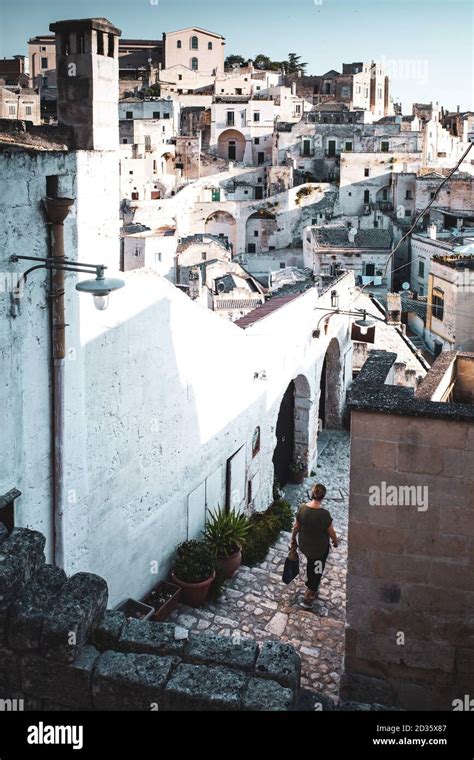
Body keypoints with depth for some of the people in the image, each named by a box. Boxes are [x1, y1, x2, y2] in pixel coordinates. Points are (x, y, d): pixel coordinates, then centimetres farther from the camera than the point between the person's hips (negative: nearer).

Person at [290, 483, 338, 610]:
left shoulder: (302, 508, -17)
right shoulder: (324, 514, -29)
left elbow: (296, 527, -3)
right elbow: (331, 532, -15)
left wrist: (293, 541, 13)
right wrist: (335, 541, 7)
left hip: (304, 546, 5)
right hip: (320, 547, -5)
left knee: (310, 563, 33)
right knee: (317, 571, 15)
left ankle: (312, 584, 55)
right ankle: (307, 598, 21)